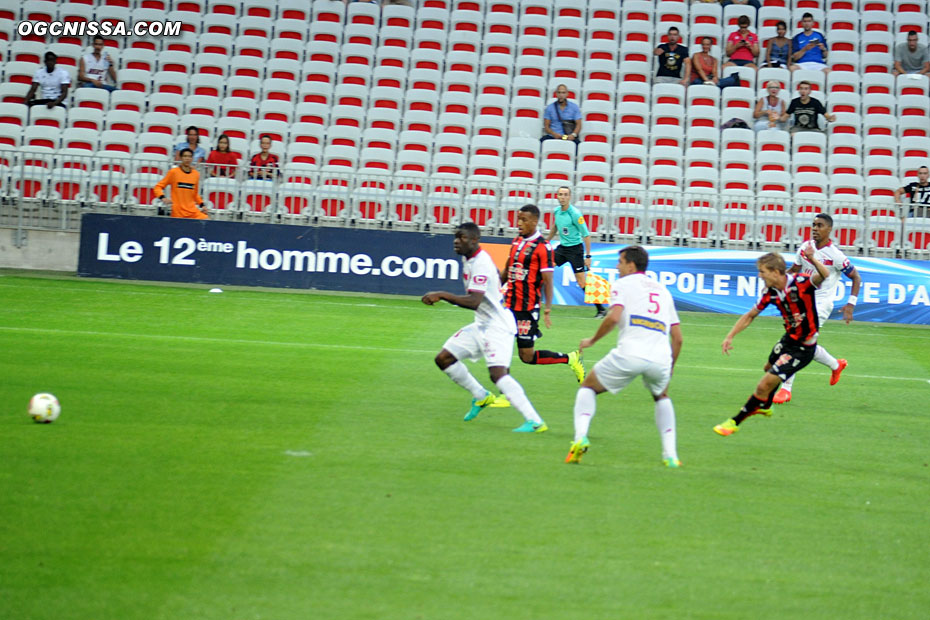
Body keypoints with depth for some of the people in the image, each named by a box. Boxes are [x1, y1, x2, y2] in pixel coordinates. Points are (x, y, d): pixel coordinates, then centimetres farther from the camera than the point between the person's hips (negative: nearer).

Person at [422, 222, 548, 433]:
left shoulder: (481, 264, -22)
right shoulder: (467, 259, 8)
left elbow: (474, 302, -32)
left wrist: (442, 295, -32)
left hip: (498, 326, -10)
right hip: (481, 325, 10)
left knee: (498, 374, -25)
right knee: (443, 359, 10)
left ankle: (535, 421, -28)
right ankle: (480, 396, 26)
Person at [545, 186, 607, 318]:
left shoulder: (575, 214, -19)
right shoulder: (557, 211, 1)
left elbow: (586, 235, -15)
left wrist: (588, 256, -17)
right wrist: (546, 241, 30)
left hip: (575, 249, -6)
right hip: (562, 247, 7)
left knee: (582, 282, -8)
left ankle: (600, 309, 0)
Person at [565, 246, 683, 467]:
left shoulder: (622, 284, 11)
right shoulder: (663, 290, 27)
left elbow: (613, 317, -8)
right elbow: (677, 338, 22)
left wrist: (592, 340, 6)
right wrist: (669, 370, 32)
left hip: (629, 354, -4)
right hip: (660, 357, 4)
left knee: (588, 388, 18)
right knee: (661, 397, 33)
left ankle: (580, 437, -6)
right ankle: (670, 455, 18)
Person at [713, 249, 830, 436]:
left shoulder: (801, 282, -26)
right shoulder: (770, 293, -5)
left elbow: (824, 276, -44)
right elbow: (750, 316, 8)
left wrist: (812, 260, -62)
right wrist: (730, 336, 2)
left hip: (803, 348, -8)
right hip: (789, 340, 8)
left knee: (764, 385, -11)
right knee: (769, 368, 34)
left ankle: (735, 422, 4)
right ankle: (765, 406, 65)